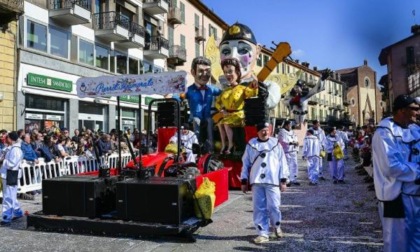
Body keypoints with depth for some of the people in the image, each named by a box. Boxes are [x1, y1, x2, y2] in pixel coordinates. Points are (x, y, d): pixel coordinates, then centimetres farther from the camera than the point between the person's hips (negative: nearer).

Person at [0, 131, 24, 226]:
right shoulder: (11, 148, 13)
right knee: (11, 196, 19)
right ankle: (18, 212, 33)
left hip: (11, 176, -10)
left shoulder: (15, 150, -17)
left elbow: (11, 164, -20)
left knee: (8, 198, -6)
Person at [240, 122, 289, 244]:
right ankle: (263, 233, 13)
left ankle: (276, 227, 28)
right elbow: (245, 163, 8)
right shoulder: (251, 145, 6)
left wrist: (283, 180, 1)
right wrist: (244, 181, 6)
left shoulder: (276, 144, 6)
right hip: (256, 181, 1)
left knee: (273, 206, 0)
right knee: (259, 208, 3)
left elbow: (283, 162, 5)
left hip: (272, 181, -1)